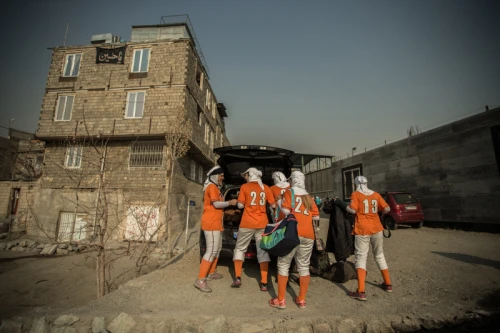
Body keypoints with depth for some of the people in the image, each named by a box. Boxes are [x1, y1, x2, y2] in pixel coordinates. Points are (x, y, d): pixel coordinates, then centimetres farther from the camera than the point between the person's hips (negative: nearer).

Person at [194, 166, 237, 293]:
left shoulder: (215, 187, 21)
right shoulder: (212, 187, -11)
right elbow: (216, 203, -20)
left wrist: (228, 204, 11)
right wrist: (230, 202, -9)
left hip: (215, 223, 11)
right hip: (211, 223, -11)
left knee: (217, 248, 18)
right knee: (211, 251, -12)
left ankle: (211, 273, 29)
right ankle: (200, 280, -9)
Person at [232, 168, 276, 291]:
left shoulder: (244, 187, -2)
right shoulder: (266, 188, 6)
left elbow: (240, 205, -2)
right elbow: (273, 205, 6)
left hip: (247, 223, -2)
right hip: (262, 224, 2)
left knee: (240, 249, 14)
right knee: (263, 251, 7)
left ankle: (237, 278, 11)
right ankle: (264, 283, 6)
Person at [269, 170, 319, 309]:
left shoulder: (288, 193, 2)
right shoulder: (309, 197, 15)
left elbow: (286, 211, -13)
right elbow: (316, 217, 12)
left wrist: (279, 203, 4)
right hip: (308, 235, 5)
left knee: (283, 265, 5)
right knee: (304, 266, 11)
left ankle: (280, 300, 10)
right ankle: (301, 299, 20)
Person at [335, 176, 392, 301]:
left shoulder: (356, 194, -5)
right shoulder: (376, 194, 8)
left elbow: (352, 210, -15)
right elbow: (387, 209, 5)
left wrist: (340, 203, -4)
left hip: (362, 230, -4)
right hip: (377, 228, 5)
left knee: (361, 257, -2)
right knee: (379, 256, 22)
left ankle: (361, 292, -9)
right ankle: (388, 284, 34)